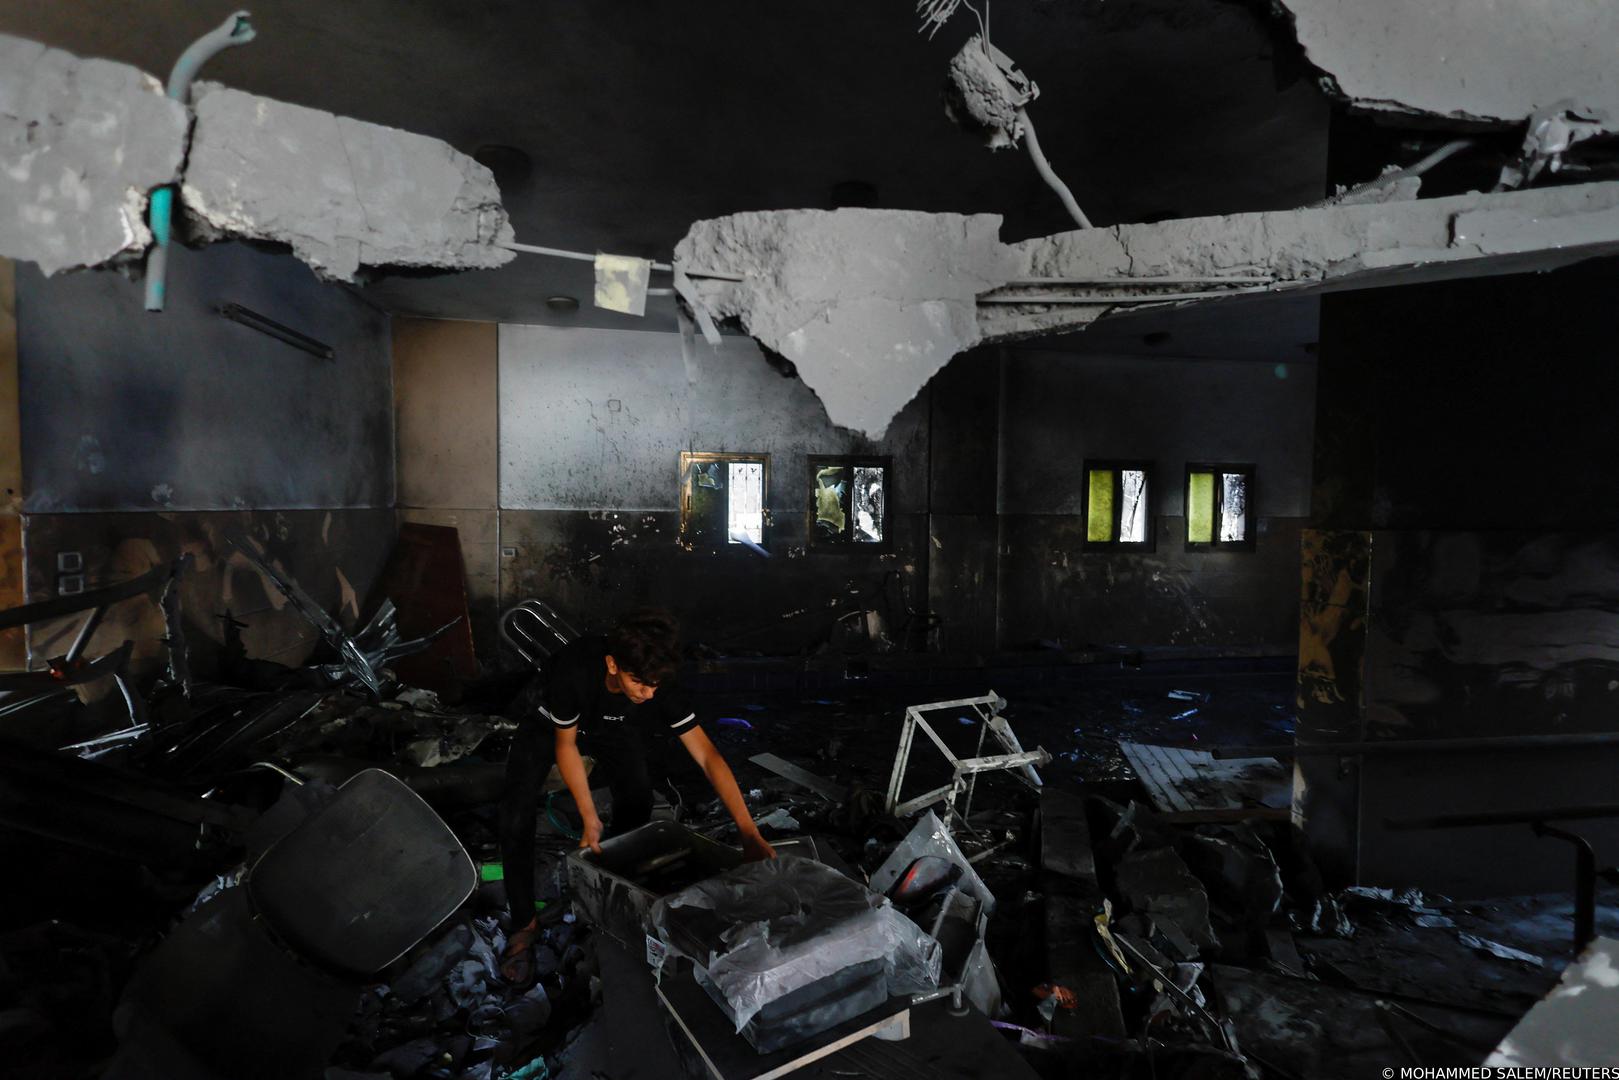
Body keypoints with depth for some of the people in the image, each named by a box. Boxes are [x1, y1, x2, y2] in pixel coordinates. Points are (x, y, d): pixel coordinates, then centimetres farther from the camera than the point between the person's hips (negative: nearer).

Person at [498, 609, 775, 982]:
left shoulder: (660, 689, -35)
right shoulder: (572, 669, -42)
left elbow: (708, 756, -33)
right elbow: (565, 743, -24)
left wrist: (749, 833, -38)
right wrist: (589, 818, -24)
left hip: (614, 729, 2)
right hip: (552, 725, -2)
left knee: (637, 808, -14)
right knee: (516, 817, -17)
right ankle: (524, 924, 4)